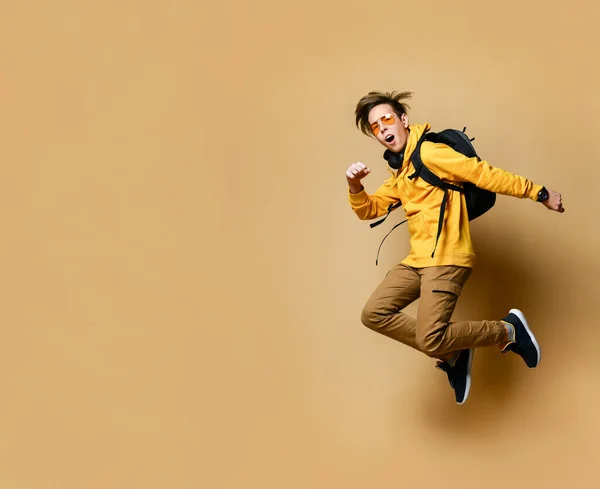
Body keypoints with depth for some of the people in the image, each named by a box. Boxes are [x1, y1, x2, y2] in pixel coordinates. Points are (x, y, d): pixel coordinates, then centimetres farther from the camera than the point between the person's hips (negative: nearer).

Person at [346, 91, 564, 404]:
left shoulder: (428, 152, -10)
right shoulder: (399, 173, 18)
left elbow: (484, 175, -14)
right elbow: (369, 210, 18)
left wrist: (539, 193, -14)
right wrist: (354, 186, -4)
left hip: (447, 259, -9)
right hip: (418, 259, 9)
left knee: (430, 340, -18)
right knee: (374, 314, 2)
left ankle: (508, 330, 5)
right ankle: (451, 355, 11)